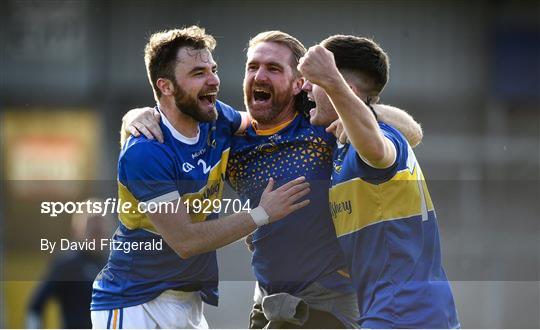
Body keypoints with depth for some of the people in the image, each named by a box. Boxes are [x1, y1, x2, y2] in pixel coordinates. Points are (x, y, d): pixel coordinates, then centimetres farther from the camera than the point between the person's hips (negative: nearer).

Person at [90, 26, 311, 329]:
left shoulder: (217, 119, -2)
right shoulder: (145, 152, -23)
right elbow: (185, 240, -23)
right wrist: (263, 214, -18)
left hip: (189, 301, 7)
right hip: (134, 304, -7)